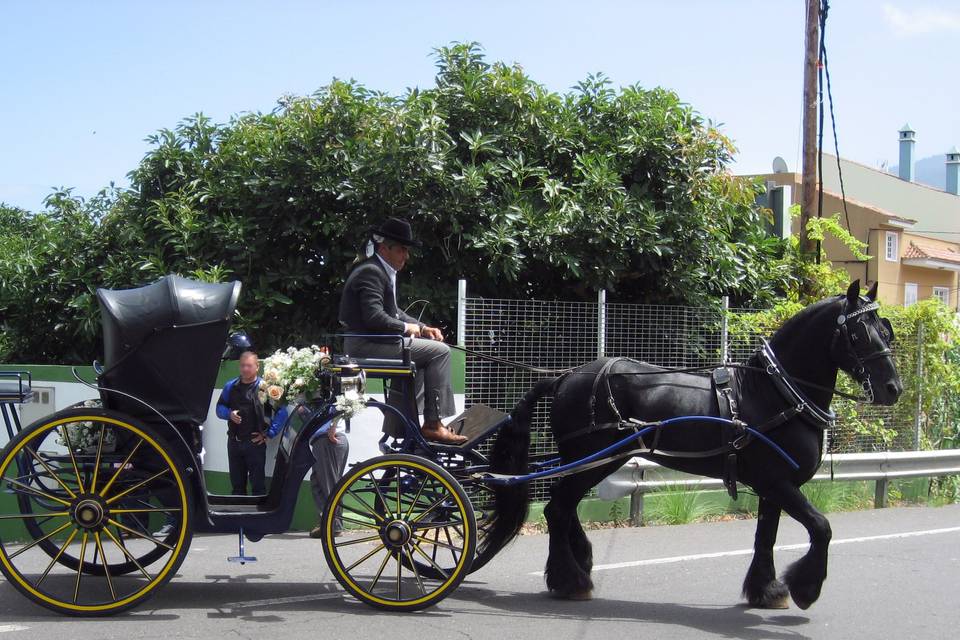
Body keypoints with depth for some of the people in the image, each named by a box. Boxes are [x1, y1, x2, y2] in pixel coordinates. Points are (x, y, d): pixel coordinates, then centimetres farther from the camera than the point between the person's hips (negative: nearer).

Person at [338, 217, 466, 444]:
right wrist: (406, 327, -11)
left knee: (416, 364, 29)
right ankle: (433, 424, -11)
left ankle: (397, 433, 27)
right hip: (367, 345, -11)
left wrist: (422, 327, 8)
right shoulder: (370, 272, -16)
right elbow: (375, 317, -25)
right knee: (439, 351, -12)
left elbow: (393, 312, 22)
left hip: (369, 343, 11)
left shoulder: (382, 271, 17)